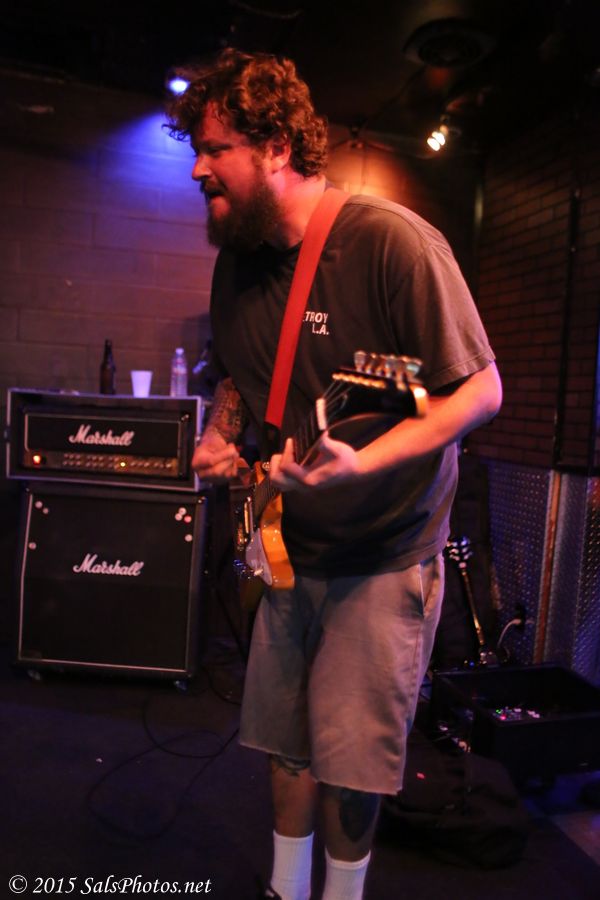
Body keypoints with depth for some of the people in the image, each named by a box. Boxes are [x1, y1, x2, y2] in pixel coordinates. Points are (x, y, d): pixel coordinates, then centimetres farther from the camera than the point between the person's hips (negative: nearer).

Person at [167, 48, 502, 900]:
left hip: (385, 553, -6)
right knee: (287, 743, 17)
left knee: (348, 763, 6)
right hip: (290, 547, 6)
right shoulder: (237, 263, 4)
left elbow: (480, 390, -17)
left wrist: (361, 462, -30)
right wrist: (221, 437, -4)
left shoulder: (391, 241, -18)